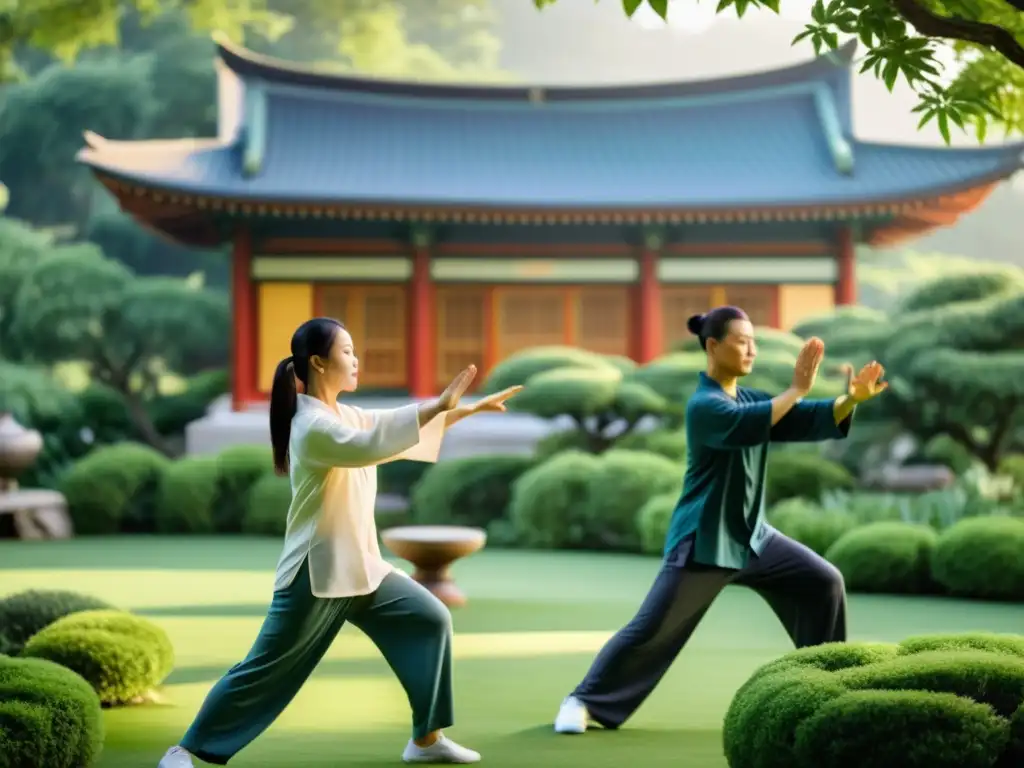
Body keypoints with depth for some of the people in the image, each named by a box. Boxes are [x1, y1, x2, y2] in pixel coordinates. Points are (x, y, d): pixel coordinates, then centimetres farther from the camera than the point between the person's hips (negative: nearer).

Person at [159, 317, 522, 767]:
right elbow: (370, 446, -34)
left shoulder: (346, 417, 9)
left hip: (359, 567, 9)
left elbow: (398, 431, 13)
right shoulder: (312, 426, -19)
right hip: (316, 572, -9)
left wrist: (465, 410, 3)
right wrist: (436, 405, -36)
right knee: (266, 670, -4)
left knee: (430, 620, 6)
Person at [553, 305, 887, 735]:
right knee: (654, 629, -9)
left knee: (824, 583, 3)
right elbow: (750, 425, -36)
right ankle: (584, 702, 4)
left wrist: (852, 399, -18)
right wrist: (796, 390, -35)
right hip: (703, 540, -8)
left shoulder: (750, 398, 9)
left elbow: (811, 422, -2)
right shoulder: (704, 404, -16)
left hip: (751, 536, 8)